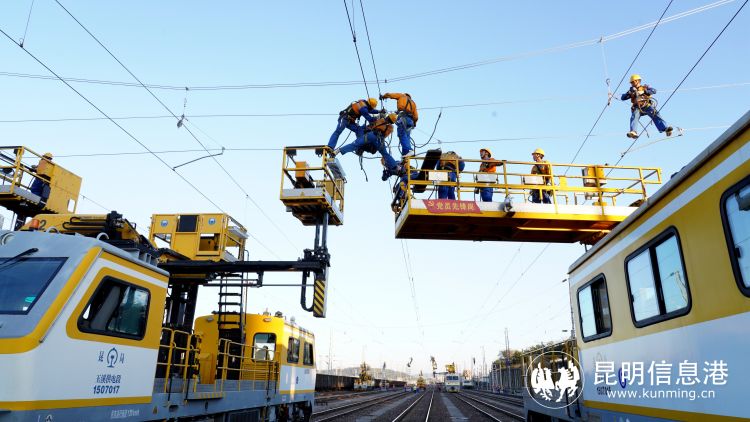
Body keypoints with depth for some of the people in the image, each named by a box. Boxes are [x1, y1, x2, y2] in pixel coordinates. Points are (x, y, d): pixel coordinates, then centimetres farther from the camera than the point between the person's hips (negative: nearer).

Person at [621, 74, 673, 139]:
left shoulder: (645, 87, 23)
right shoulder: (632, 90, 27)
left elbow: (654, 91, 5)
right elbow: (623, 98, 16)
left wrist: (644, 92, -8)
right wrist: (630, 93, -2)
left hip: (647, 106, 0)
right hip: (637, 108, 1)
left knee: (655, 115, -24)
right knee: (634, 117, -30)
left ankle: (665, 128, -36)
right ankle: (633, 132, -51)